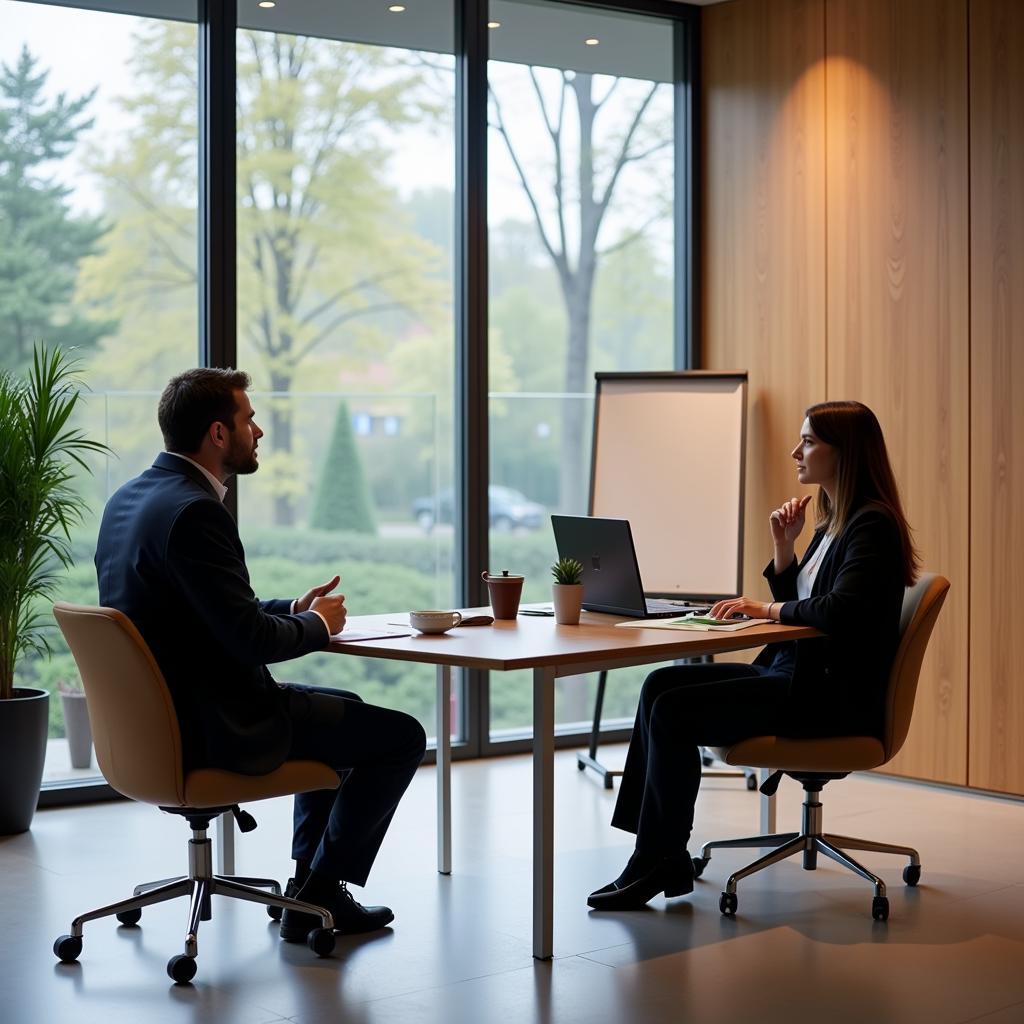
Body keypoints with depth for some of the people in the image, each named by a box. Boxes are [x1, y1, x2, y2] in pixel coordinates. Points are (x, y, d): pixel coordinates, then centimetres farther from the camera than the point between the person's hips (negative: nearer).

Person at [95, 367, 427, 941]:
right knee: (401, 736, -1)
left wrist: (295, 609, 10)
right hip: (211, 727, -10)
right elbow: (250, 639, -24)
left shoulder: (131, 497, 8)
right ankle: (318, 895, 8)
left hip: (159, 711, 10)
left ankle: (310, 884, 31)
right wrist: (317, 625, -5)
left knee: (345, 708, 29)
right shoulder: (193, 512, -23)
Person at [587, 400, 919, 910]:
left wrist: (766, 609, -14)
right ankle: (657, 854, -4)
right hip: (796, 675, 10)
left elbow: (840, 611, -28)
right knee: (660, 685, -3)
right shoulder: (833, 521, 17)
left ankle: (657, 863, -4)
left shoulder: (872, 525, -14)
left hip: (832, 695, -10)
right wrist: (784, 547, 7)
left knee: (673, 710, -18)